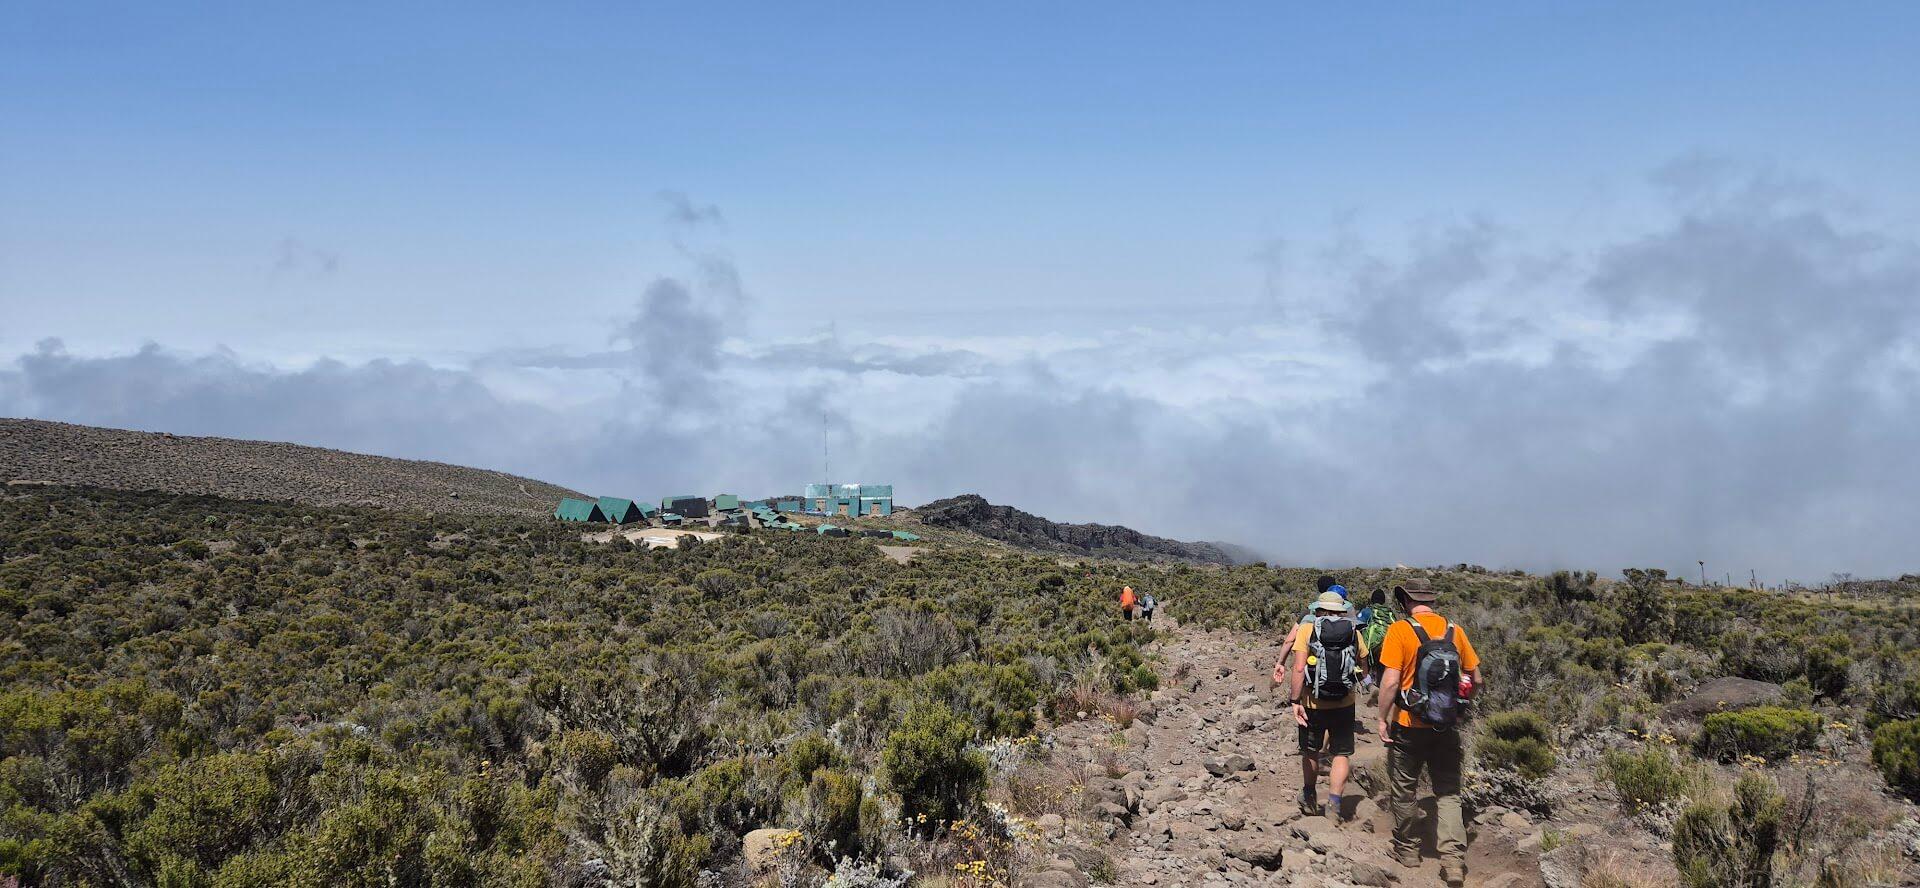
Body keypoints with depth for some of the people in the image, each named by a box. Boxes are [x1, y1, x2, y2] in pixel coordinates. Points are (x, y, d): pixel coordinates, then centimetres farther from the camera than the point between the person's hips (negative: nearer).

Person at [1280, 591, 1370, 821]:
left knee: (1310, 752, 18)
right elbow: (1363, 671, 10)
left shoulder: (1307, 630, -5)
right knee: (1341, 754, 10)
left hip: (1312, 704, 0)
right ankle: (1334, 803, -2)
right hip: (1344, 704, 1)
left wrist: (1296, 702, -14)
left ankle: (1309, 800, 33)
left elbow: (1298, 669, -15)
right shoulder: (1353, 633, 1)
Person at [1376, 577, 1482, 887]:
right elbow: (1476, 678, 6)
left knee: (1403, 791, 15)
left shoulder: (1400, 631, -12)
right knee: (1448, 793, 12)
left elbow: (1390, 681, -18)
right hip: (1446, 726, 4)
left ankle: (1407, 850, 28)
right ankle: (1453, 859, 0)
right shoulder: (1454, 630, 1)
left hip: (1408, 726, -3)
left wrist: (1383, 719, -8)